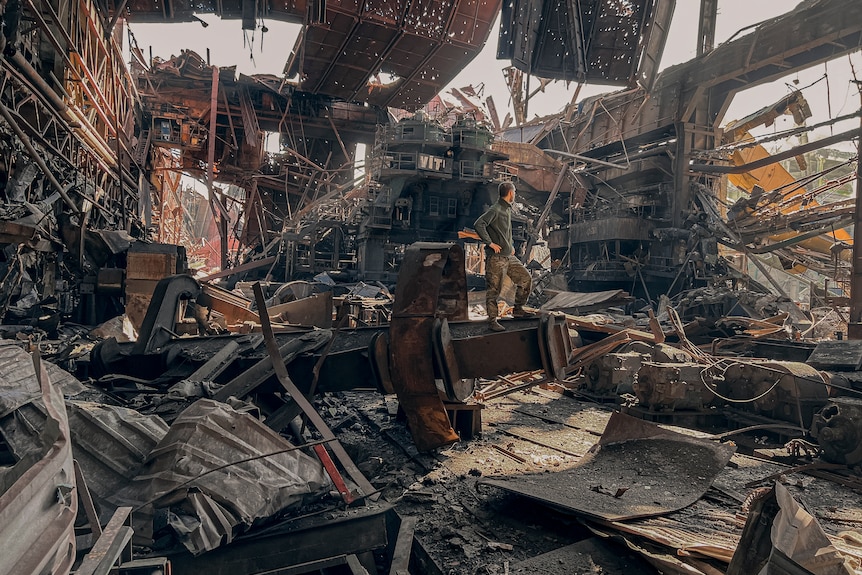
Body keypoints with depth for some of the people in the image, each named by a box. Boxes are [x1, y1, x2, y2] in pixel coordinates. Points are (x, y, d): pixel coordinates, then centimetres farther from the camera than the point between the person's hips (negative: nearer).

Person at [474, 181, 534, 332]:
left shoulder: (508, 209, 17)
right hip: (496, 258, -9)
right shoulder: (495, 210, -13)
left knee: (526, 279, 8)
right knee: (493, 290, -3)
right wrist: (490, 243, -22)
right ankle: (492, 321, 5)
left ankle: (518, 309, 22)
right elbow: (478, 224, -25)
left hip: (509, 256, 9)